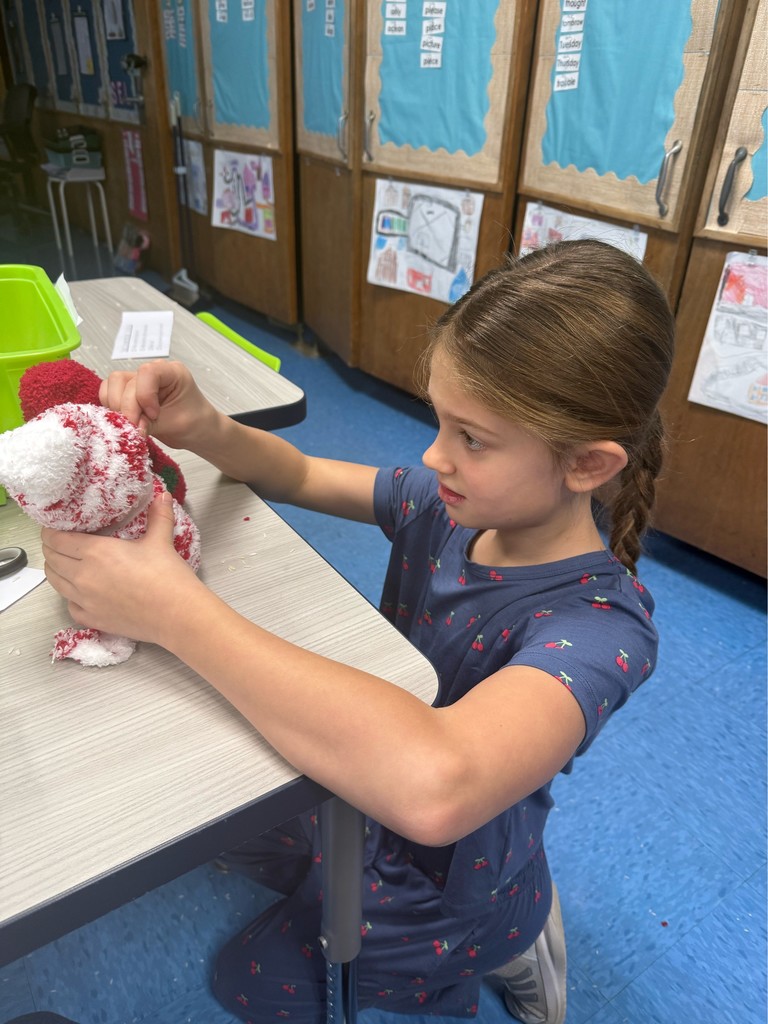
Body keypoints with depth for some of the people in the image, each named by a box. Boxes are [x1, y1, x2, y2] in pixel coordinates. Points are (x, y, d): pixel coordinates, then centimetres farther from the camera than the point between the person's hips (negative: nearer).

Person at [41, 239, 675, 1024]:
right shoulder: (449, 502, -17)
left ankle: (495, 957, 28)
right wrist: (202, 430, -26)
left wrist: (172, 608, -47)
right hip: (369, 790, 6)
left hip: (444, 893, -5)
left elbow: (433, 785, -56)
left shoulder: (600, 625, -37)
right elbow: (299, 475, -3)